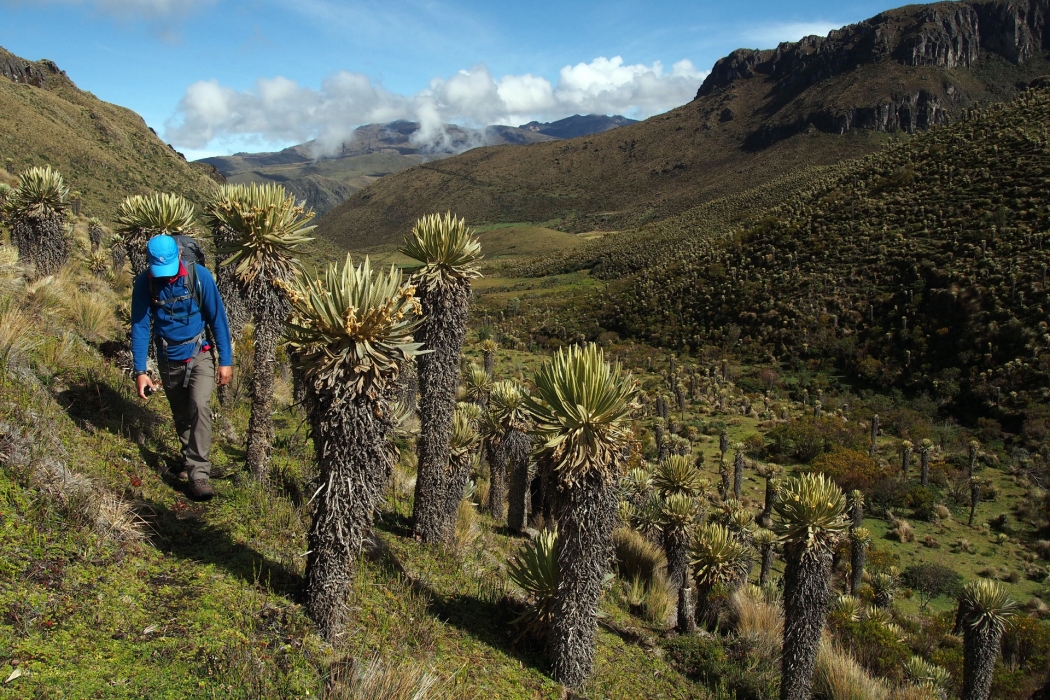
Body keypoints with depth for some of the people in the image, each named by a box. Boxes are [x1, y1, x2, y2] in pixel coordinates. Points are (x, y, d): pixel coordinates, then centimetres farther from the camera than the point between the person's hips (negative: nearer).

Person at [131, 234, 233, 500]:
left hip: (199, 355, -3)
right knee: (181, 415, 15)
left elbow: (218, 318, -10)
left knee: (200, 406, -22)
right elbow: (140, 327, -7)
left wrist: (226, 361, -9)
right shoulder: (144, 283, -12)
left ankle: (198, 473, -18)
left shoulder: (199, 276, -17)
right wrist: (140, 371, -10)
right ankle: (190, 460, 37)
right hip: (168, 360, 3)